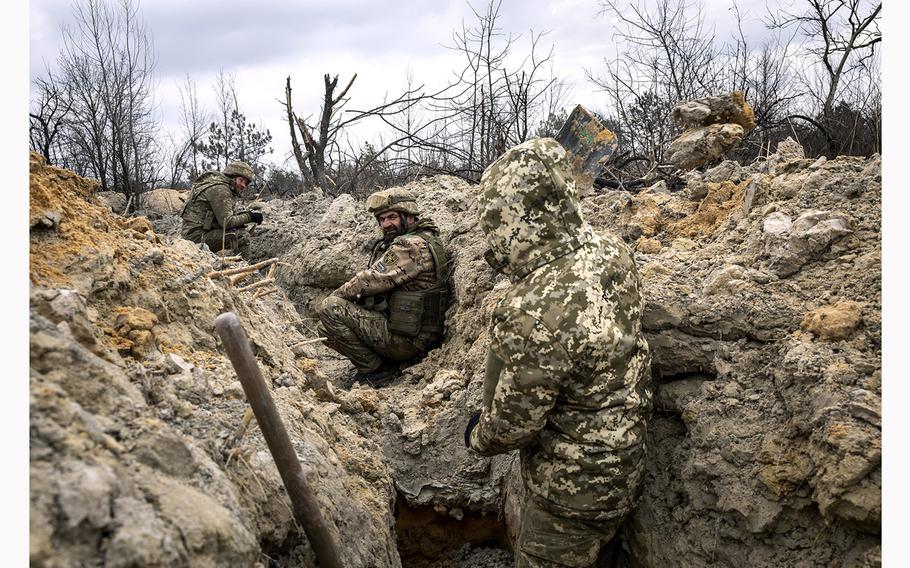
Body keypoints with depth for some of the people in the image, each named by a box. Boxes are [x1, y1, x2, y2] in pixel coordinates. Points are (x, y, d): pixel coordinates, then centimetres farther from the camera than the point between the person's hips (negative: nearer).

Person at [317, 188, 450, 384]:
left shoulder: (412, 245, -17)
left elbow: (373, 280, -19)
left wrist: (336, 295, -2)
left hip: (407, 340, -11)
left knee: (330, 310, -18)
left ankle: (373, 369, -8)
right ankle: (384, 362, 11)